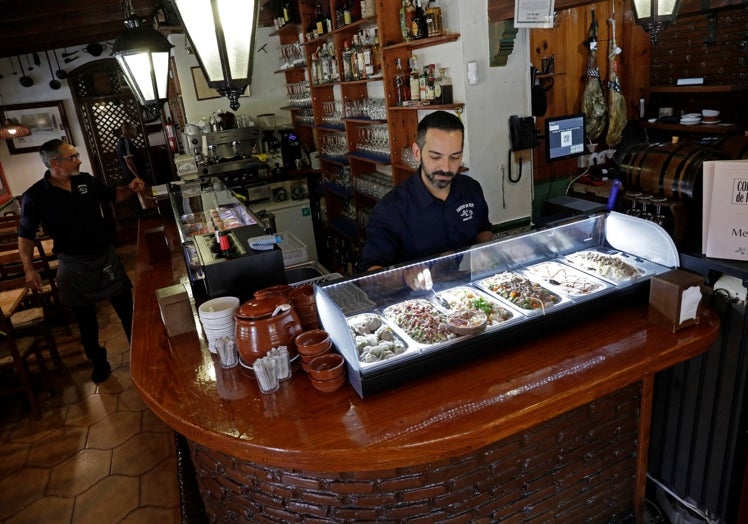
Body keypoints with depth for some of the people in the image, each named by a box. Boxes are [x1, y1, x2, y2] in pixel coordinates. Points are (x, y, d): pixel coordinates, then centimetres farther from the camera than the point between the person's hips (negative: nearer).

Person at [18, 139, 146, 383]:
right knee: (86, 319, 13)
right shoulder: (35, 196, -13)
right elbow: (25, 235, -5)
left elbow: (112, 195, 13)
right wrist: (29, 268, -14)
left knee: (127, 310, 11)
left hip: (106, 257, 3)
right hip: (74, 266, -2)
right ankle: (99, 362, 33)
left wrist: (130, 189, -9)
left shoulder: (86, 181, -5)